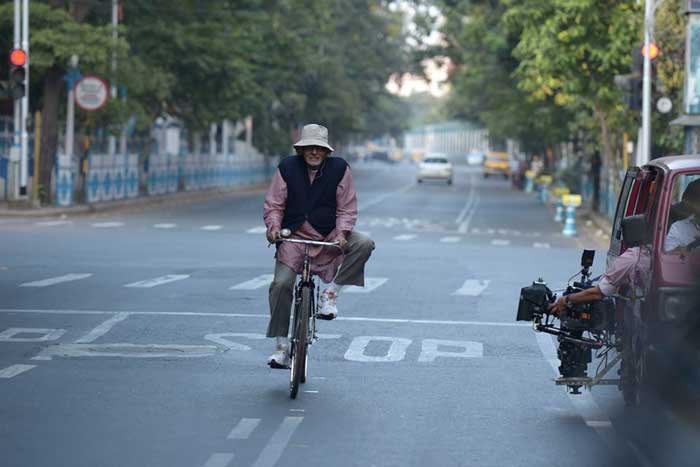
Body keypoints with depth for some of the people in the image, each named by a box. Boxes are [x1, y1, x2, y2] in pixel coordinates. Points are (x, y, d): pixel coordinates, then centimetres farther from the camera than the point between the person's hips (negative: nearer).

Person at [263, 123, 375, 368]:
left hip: (329, 235, 1)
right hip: (294, 237, 0)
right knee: (281, 284, -16)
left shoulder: (339, 169, -2)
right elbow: (273, 205, 3)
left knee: (363, 244, -26)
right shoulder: (287, 168, -1)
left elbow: (346, 209, 1)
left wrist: (342, 232, -17)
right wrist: (274, 226, -17)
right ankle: (281, 346, -5)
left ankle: (330, 293, -13)